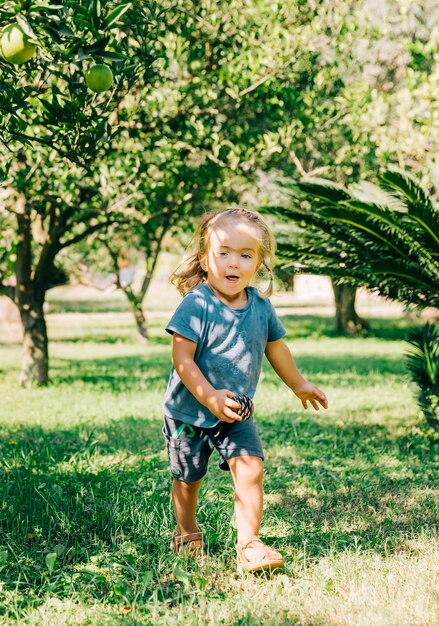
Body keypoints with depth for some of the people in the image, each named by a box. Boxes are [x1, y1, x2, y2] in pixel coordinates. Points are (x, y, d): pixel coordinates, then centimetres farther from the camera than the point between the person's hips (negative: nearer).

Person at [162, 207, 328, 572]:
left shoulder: (261, 306, -4)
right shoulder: (196, 305, -21)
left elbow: (275, 346, 14)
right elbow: (182, 359, -23)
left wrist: (299, 384, 26)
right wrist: (210, 397, -32)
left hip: (237, 415, 3)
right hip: (190, 412, -3)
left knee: (250, 469, -14)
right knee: (188, 479, 12)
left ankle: (249, 544, -5)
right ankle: (187, 535, 38)